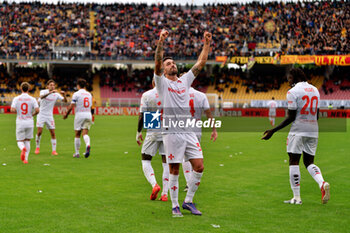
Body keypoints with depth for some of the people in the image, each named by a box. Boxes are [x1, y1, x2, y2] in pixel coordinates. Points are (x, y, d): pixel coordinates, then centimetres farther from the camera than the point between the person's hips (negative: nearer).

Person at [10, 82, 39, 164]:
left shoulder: (16, 99, -4)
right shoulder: (32, 99, -4)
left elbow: (12, 110, -14)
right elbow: (37, 110, -14)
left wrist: (17, 111, 9)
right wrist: (32, 114, 8)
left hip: (20, 123, -1)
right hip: (29, 122, 1)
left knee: (20, 141, 9)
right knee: (27, 141, 15)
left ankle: (23, 148, -25)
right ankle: (26, 159, 10)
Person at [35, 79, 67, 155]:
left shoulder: (56, 94, 0)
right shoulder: (43, 91, -6)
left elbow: (65, 101, -9)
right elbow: (41, 97, -30)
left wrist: (64, 95, -29)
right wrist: (50, 92, -43)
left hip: (50, 116, 2)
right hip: (41, 115, -2)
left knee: (53, 133, -2)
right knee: (39, 131, -10)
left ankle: (54, 150, 3)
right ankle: (37, 147, 12)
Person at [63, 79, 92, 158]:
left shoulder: (76, 94, -4)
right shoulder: (89, 94, 13)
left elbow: (71, 106, -7)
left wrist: (66, 115, 5)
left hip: (79, 115, -3)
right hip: (88, 114, 4)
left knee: (77, 135, 7)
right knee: (85, 133, -3)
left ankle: (77, 153, 11)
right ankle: (88, 145, -34)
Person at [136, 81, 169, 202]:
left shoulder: (147, 95, -4)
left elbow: (142, 116, -5)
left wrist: (139, 132, 5)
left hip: (153, 132, -2)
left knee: (146, 160, 9)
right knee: (166, 162, 8)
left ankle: (154, 185, -14)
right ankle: (164, 193, 5)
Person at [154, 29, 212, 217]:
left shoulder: (185, 80, 16)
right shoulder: (162, 82, 3)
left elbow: (201, 63, 13)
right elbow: (157, 62, -13)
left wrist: (206, 44, 5)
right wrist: (161, 41, -24)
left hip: (189, 132, 5)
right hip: (172, 133, -5)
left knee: (199, 167, 0)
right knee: (174, 171, -1)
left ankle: (188, 201, 14)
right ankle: (175, 206, 10)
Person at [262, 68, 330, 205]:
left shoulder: (293, 92, -9)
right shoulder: (315, 90, 13)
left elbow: (291, 118, -12)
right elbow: (316, 115, 15)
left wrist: (273, 131, -8)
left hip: (298, 131, -7)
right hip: (313, 131, 7)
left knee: (294, 162, 2)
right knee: (309, 162, 14)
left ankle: (296, 197, 1)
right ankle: (322, 184, -12)